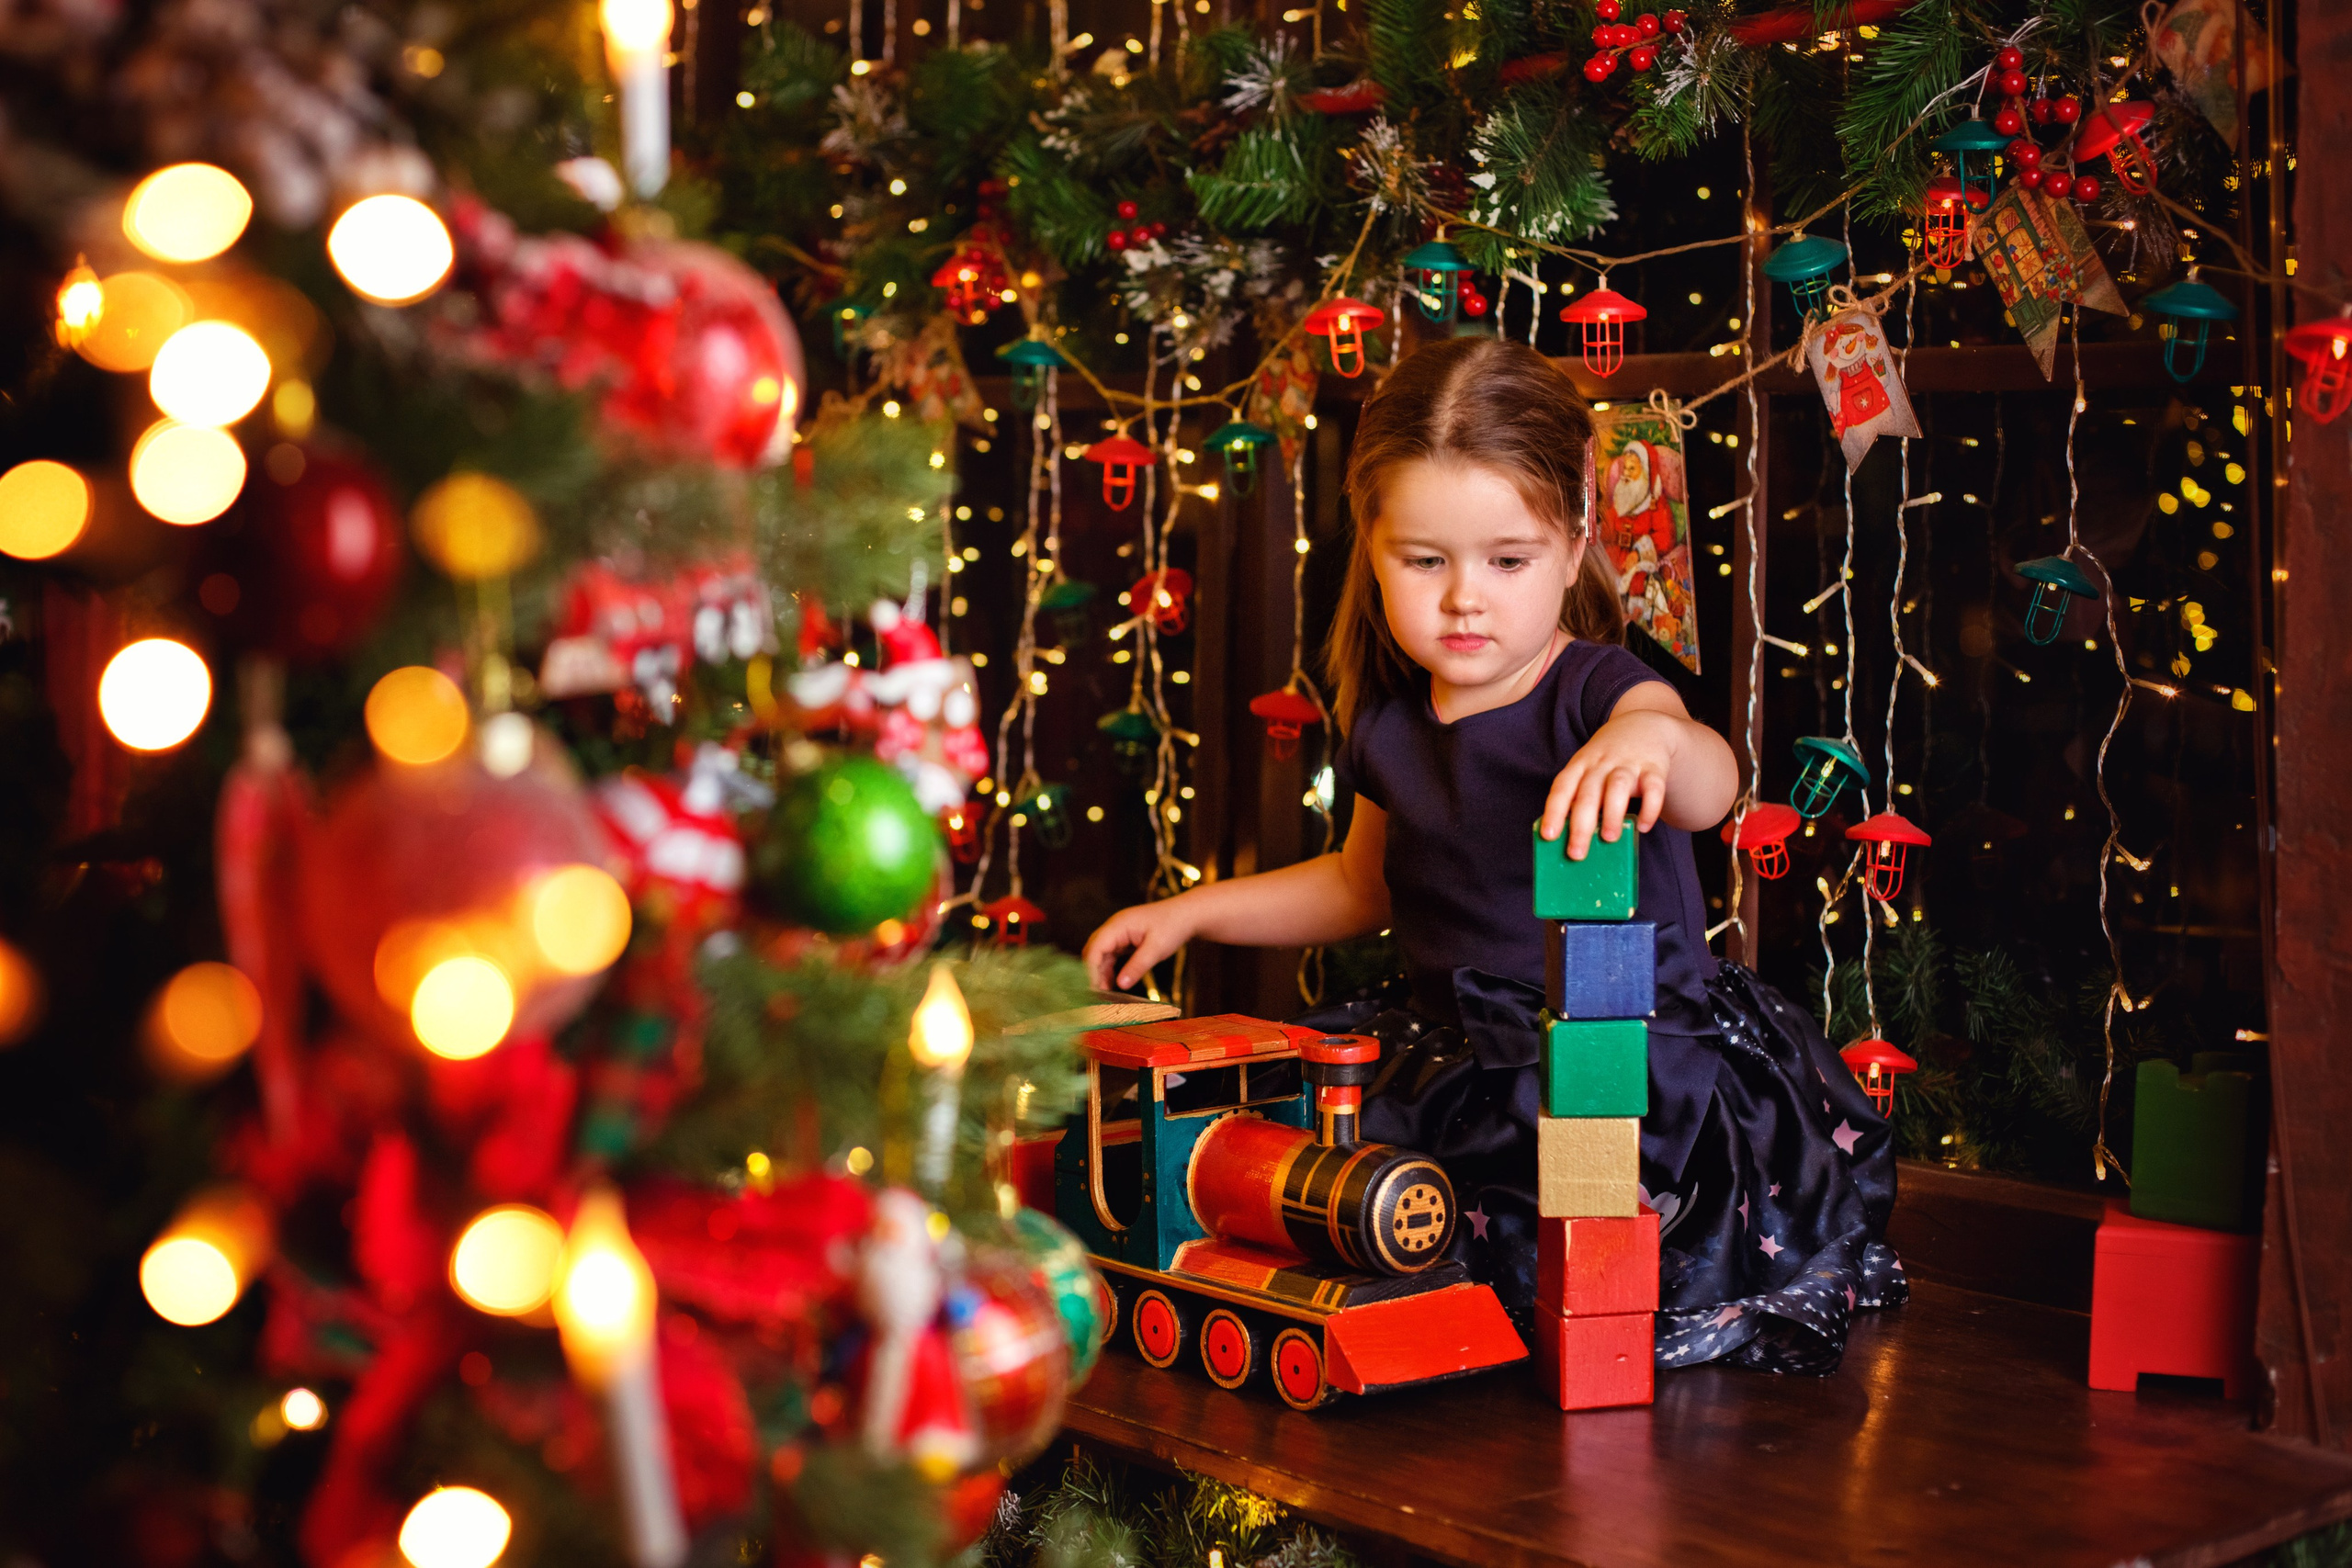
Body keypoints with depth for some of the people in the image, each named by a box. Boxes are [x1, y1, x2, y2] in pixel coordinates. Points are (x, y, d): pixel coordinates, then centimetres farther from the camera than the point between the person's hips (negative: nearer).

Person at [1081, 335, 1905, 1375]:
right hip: (1459, 1064, 7)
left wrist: (1655, 737, -59)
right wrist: (1195, 912, 22)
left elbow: (1710, 790, -35)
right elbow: (1362, 885, 28)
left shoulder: (1600, 692, -11)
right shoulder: (1390, 723, 8)